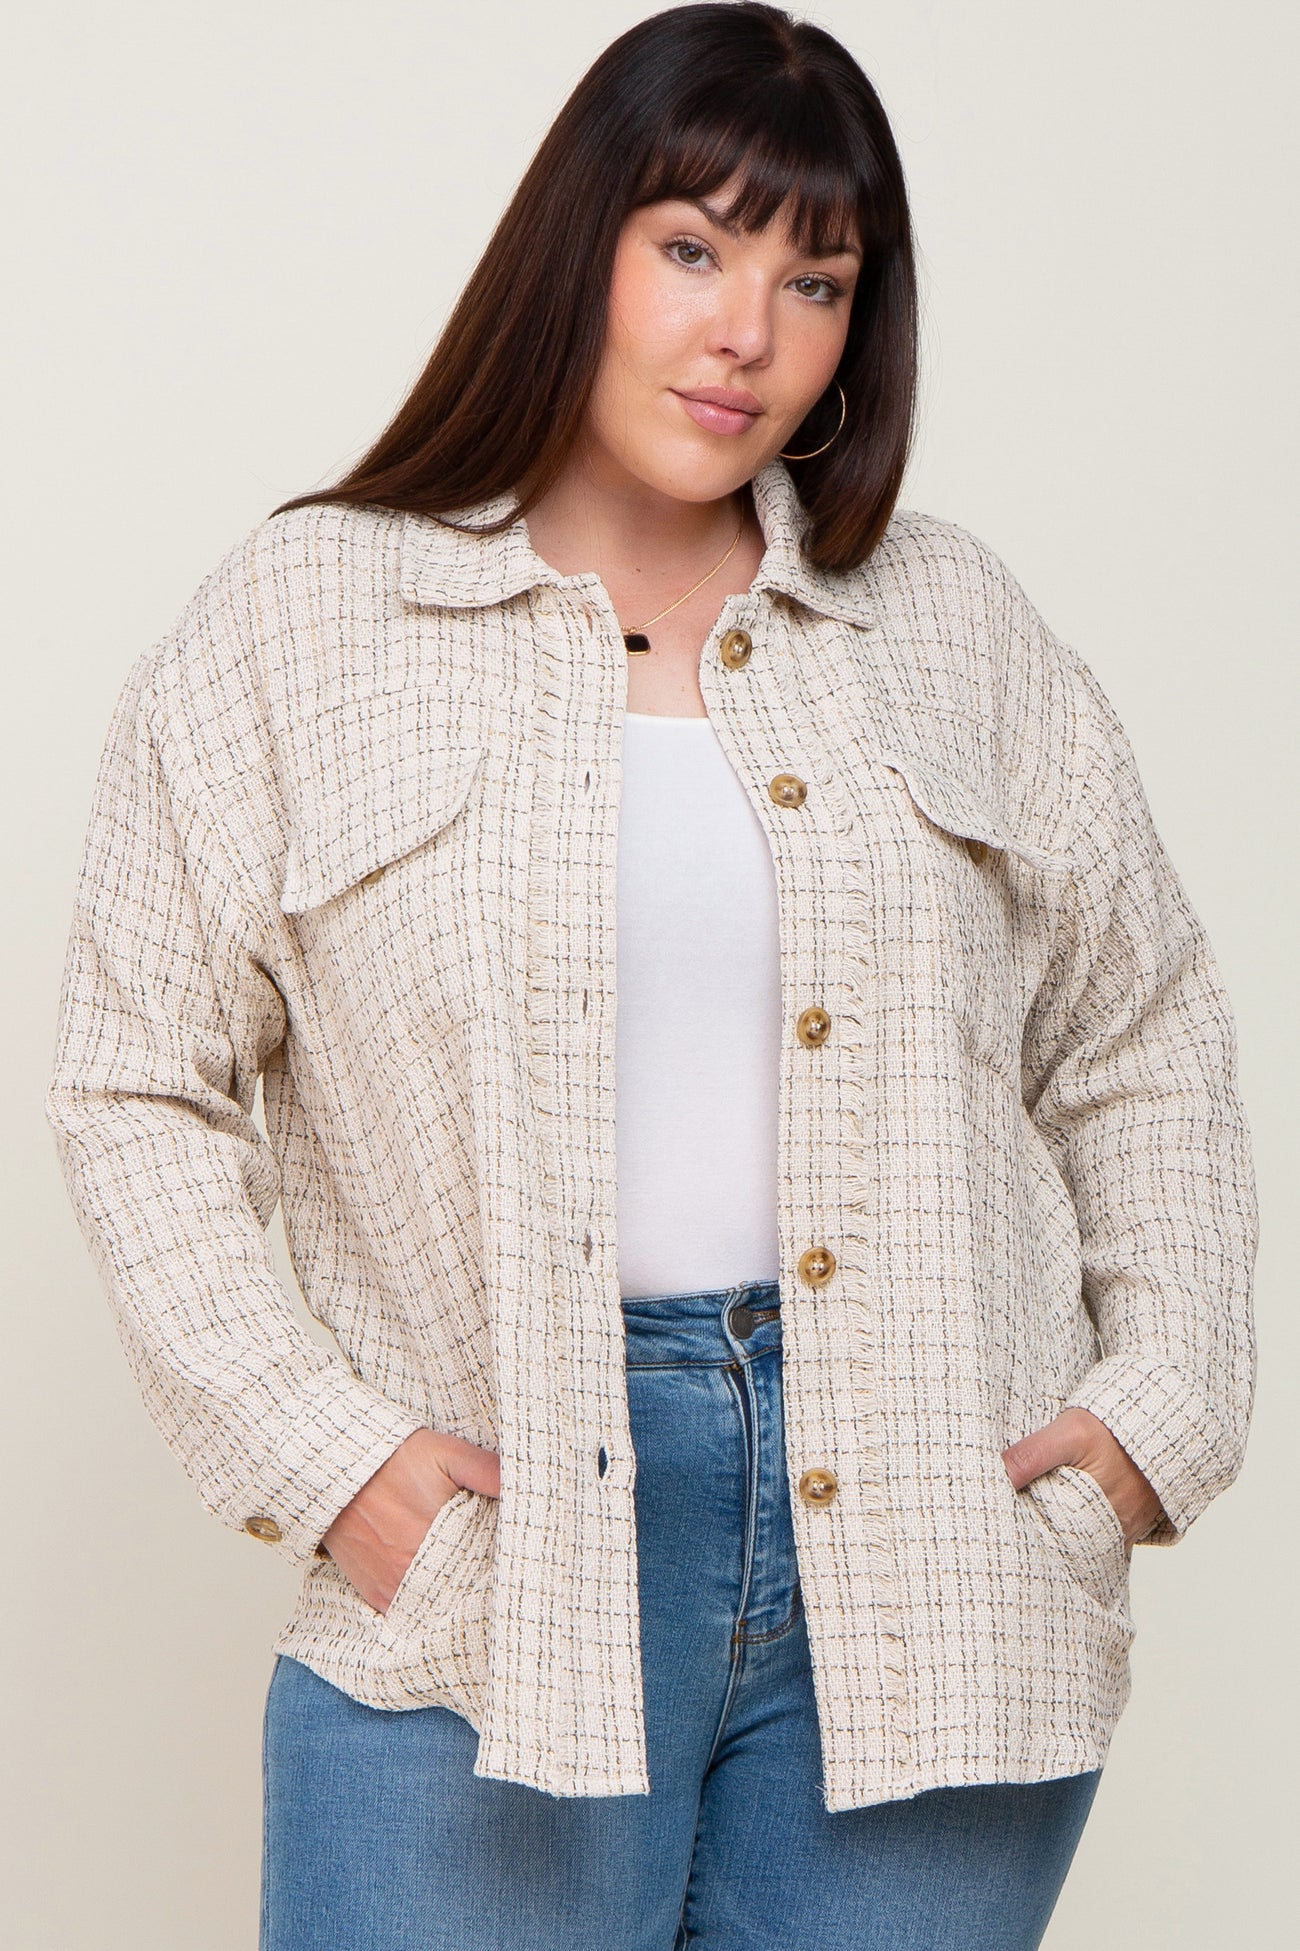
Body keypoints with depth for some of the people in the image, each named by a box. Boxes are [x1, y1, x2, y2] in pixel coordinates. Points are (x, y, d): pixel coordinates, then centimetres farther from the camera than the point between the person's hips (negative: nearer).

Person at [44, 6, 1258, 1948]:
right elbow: (137, 1082, 3)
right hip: (493, 1568, -2)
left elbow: (1142, 1052, 17)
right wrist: (311, 1451, -6)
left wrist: (1163, 1399, 5)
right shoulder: (300, 620, 3)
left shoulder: (955, 624, 11)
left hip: (929, 1566, 2)